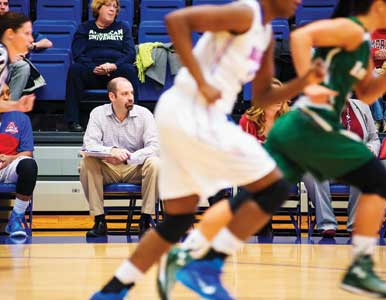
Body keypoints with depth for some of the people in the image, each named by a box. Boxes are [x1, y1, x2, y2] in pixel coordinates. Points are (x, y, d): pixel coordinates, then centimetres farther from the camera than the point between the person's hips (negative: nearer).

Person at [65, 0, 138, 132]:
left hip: (115, 71, 0)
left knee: (129, 70, -32)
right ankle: (73, 121, -34)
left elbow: (130, 53, 8)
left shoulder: (123, 27, 23)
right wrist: (93, 68, -18)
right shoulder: (85, 28, 18)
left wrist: (114, 65, -14)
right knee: (74, 69, -31)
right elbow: (78, 54, 3)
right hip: (91, 72, 0)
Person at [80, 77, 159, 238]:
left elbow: (155, 146, -13)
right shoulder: (98, 114, -2)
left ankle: (145, 220, -23)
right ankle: (99, 221, -25)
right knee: (87, 163, -29)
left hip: (135, 168, 0)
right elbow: (89, 144, -14)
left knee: (154, 163, -32)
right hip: (108, 170, 0)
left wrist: (127, 158, -27)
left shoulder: (143, 114, -3)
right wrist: (111, 151, -34)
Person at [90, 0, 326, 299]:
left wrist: (305, 81, 9)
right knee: (274, 188, -4)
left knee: (178, 219, 14)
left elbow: (262, 95, 26)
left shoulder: (266, 32, 19)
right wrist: (201, 82, -22)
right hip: (194, 114, -10)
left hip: (180, 117, 10)